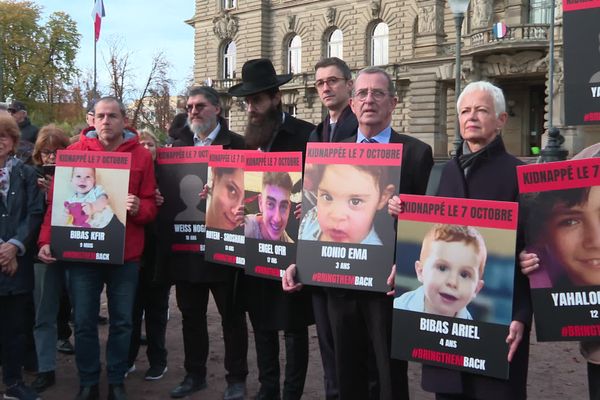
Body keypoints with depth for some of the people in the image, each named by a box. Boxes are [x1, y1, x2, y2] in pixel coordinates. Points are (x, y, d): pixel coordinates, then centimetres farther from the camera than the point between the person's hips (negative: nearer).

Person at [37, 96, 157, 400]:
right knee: (84, 323, 5)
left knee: (122, 321, 9)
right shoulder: (74, 152, 2)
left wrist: (139, 208, -19)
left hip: (126, 253, 0)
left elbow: (151, 205, 3)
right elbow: (56, 201, 1)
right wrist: (46, 240, -9)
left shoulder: (142, 156, 2)